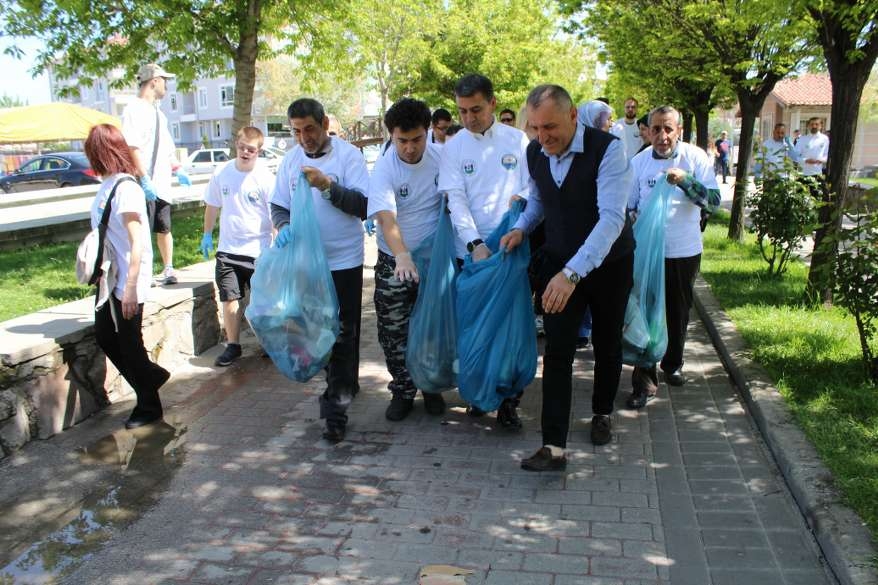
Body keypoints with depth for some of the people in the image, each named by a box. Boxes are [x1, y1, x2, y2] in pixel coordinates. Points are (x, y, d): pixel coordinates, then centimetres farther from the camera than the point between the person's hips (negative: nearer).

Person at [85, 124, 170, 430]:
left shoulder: (125, 188, -19)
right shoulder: (108, 185, 7)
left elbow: (137, 243, -21)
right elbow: (106, 233, 11)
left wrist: (130, 289, -21)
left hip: (127, 283, -8)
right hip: (110, 279, 8)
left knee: (129, 342, 4)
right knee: (104, 335, 16)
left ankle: (149, 407, 21)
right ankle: (152, 375, 34)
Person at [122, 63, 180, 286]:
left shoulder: (157, 112, 17)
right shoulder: (134, 109, -10)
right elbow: (133, 148, -19)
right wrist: (145, 179, -24)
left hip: (161, 184, 8)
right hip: (144, 185, -8)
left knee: (164, 229, 16)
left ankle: (168, 270, 27)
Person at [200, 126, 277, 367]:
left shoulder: (265, 178, -11)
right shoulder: (221, 173, -1)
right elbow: (212, 206, 13)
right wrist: (207, 235, 18)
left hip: (258, 250, -3)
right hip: (228, 250, 3)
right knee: (229, 298, 4)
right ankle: (232, 345, 17)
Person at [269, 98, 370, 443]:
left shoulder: (348, 155, -9)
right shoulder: (290, 160, 5)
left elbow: (364, 207, -16)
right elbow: (279, 206, 9)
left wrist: (327, 186, -27)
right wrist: (283, 226, -13)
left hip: (344, 262, -5)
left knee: (342, 335, -1)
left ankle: (336, 408, 6)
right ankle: (345, 386, 37)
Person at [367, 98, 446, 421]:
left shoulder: (442, 156, -9)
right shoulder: (383, 170, -19)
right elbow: (386, 217, -33)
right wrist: (403, 255, -49)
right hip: (395, 261, -2)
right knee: (394, 331, 4)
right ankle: (402, 392, 21)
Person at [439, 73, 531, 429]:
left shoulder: (517, 140, 2)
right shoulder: (453, 148, 2)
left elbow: (532, 188, 5)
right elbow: (456, 200, -6)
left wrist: (521, 198, -18)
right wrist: (475, 243, -18)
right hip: (472, 249, 1)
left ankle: (508, 400, 14)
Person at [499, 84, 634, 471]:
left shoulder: (608, 150, -25)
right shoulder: (534, 153, -6)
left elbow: (611, 218, -34)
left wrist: (572, 273, -43)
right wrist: (521, 228, -6)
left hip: (608, 262, -3)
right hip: (559, 264, 3)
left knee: (607, 343, 15)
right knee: (557, 350, -6)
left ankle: (602, 413, 41)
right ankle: (554, 447, -6)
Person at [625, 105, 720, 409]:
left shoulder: (696, 157, -7)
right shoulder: (639, 162, -2)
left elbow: (714, 201, -15)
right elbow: (629, 205, 8)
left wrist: (686, 180, -28)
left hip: (684, 250, 0)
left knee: (679, 312, 16)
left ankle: (672, 364, 38)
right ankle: (645, 381, 6)